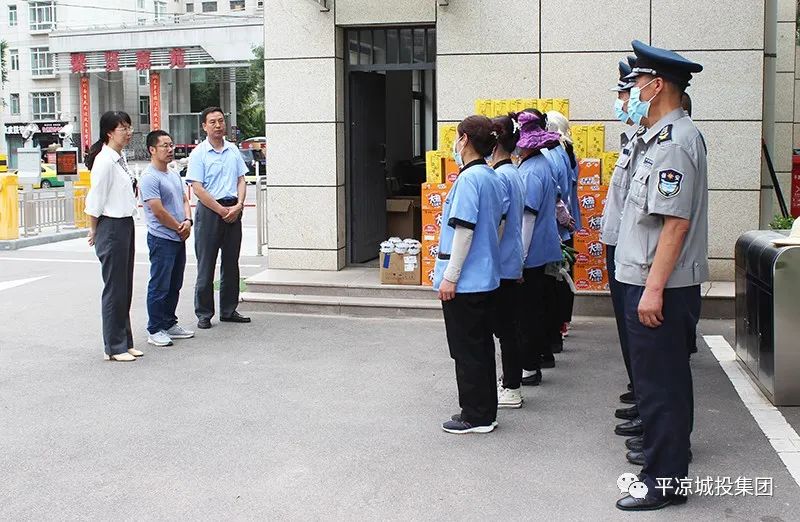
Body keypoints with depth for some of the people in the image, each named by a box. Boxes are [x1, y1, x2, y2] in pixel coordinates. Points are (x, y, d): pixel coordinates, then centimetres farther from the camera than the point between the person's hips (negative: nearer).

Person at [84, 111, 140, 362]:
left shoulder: (120, 159, 11)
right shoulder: (104, 160, -16)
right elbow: (95, 200, -14)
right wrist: (94, 231, -6)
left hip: (126, 225, 9)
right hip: (111, 227, -9)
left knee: (125, 288, 13)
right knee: (115, 289, -1)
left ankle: (125, 342, 22)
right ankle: (114, 347, 7)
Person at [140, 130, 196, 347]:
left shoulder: (174, 174, 15)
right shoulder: (149, 178, -14)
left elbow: (184, 200, 18)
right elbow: (158, 211, -18)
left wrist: (188, 221, -2)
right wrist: (179, 228, -8)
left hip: (179, 239, 9)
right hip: (162, 239, -9)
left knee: (174, 286, 15)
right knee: (159, 286, -3)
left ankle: (169, 324, 25)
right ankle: (155, 330, 5)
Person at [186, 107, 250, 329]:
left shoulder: (233, 150, 11)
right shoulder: (199, 153, -5)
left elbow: (241, 180, 11)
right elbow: (197, 188, -10)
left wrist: (238, 205, -6)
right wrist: (221, 210, -12)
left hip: (233, 209, 5)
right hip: (209, 210, -5)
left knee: (231, 263, 10)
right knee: (206, 264, -1)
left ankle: (229, 310, 19)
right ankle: (203, 313, 6)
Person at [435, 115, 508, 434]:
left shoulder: (469, 179, -17)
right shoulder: (495, 178, 9)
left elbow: (464, 230, -21)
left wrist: (450, 277, -18)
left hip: (464, 283, -9)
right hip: (486, 278, 9)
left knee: (467, 351, 1)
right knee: (482, 346, 16)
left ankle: (475, 416, 9)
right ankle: (485, 413, 25)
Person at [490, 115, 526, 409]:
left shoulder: (499, 176, -17)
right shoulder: (514, 173, 11)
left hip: (501, 265, -9)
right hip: (512, 263, 9)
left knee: (505, 328, -1)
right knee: (509, 326, 15)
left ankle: (511, 390, 7)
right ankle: (510, 383, 24)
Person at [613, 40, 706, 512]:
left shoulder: (673, 141, -18)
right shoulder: (663, 137, 14)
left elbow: (676, 222, -24)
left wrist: (653, 289, -25)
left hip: (661, 285, -10)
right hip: (652, 280, 10)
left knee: (658, 382, -2)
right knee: (668, 377, 21)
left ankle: (664, 481, 8)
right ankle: (671, 448, 36)